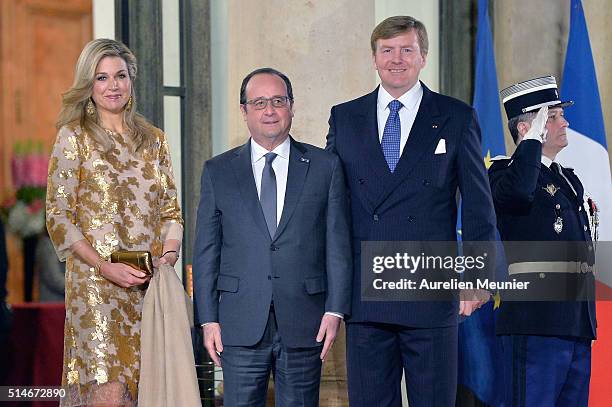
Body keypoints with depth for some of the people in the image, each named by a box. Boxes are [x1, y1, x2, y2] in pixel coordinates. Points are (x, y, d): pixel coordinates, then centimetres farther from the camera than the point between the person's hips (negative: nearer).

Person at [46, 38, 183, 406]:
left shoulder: (154, 140, 15)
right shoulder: (74, 137, 1)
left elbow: (171, 210, 17)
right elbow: (59, 217, -4)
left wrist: (169, 252, -4)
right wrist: (107, 267, -14)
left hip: (150, 284, 4)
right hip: (96, 283, -4)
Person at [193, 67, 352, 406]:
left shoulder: (325, 167, 6)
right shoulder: (218, 172, 8)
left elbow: (338, 245, 4)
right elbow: (206, 251, 6)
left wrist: (335, 310, -4)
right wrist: (208, 319, 0)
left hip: (304, 326, 0)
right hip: (241, 327, 0)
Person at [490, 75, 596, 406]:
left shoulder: (568, 179, 23)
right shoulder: (504, 171, -3)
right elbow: (518, 191, -29)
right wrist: (534, 138, -15)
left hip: (577, 325, 8)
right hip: (536, 321, -8)